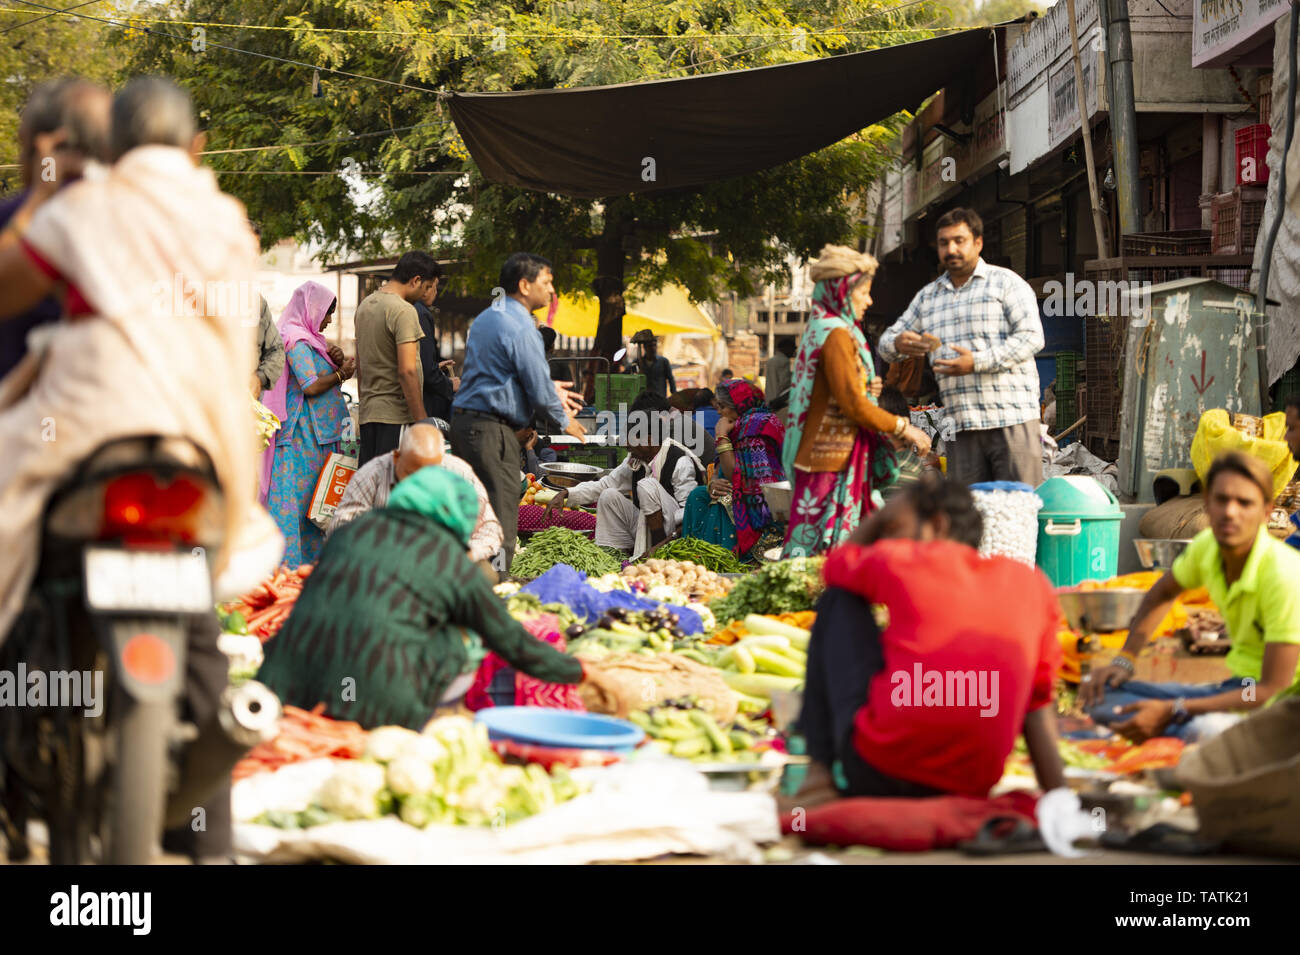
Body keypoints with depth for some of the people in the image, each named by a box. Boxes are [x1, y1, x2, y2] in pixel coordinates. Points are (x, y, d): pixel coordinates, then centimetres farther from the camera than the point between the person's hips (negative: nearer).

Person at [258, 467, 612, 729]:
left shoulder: (353, 529, 19)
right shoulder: (453, 564, 8)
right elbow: (513, 643, 18)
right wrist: (576, 671, 34)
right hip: (375, 698, -4)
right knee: (459, 639, 16)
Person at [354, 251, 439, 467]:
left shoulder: (364, 305, 15)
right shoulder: (404, 311, -13)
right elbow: (407, 370, -19)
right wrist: (422, 421, -16)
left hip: (368, 411, 9)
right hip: (396, 414, -9)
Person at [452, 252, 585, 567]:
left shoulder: (486, 317, 17)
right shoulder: (520, 328, -14)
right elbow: (539, 388, -13)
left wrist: (549, 388, 29)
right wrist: (563, 420, 5)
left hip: (463, 420, 10)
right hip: (492, 429, -10)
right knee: (501, 520, -7)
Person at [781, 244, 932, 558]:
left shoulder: (821, 329, 17)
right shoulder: (836, 334, -14)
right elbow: (853, 404, -17)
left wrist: (866, 388, 12)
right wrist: (903, 427, -9)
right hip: (833, 461, -10)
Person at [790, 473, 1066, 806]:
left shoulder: (899, 560, 1)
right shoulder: (1033, 583, 10)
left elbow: (836, 563, 24)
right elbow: (1039, 704, 9)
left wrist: (889, 512, 25)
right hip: (970, 789, 4)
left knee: (838, 600, 18)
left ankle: (819, 770, 11)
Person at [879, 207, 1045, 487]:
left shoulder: (1006, 282, 4)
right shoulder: (928, 296, 20)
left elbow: (1032, 336, -7)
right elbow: (888, 341, 21)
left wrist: (978, 362, -18)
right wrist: (898, 344, -6)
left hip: (1012, 420, -4)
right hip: (961, 427, 4)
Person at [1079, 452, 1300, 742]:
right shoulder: (1206, 547, -4)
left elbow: (1273, 689, -25)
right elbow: (1163, 593, 21)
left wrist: (1172, 711, -26)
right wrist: (1123, 661, 8)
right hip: (1237, 686, 8)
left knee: (1204, 730, -42)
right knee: (1098, 694, -8)